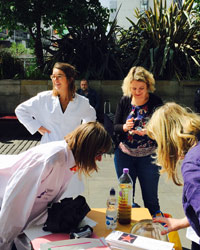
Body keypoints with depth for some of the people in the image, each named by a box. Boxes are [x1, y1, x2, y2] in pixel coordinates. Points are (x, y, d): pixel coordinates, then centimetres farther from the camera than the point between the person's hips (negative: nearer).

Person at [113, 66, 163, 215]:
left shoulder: (156, 102, -7)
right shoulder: (124, 101, 0)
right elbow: (115, 127, 3)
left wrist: (148, 131, -26)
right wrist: (124, 127, -19)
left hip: (149, 156, -2)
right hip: (124, 154, 2)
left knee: (150, 197, 9)